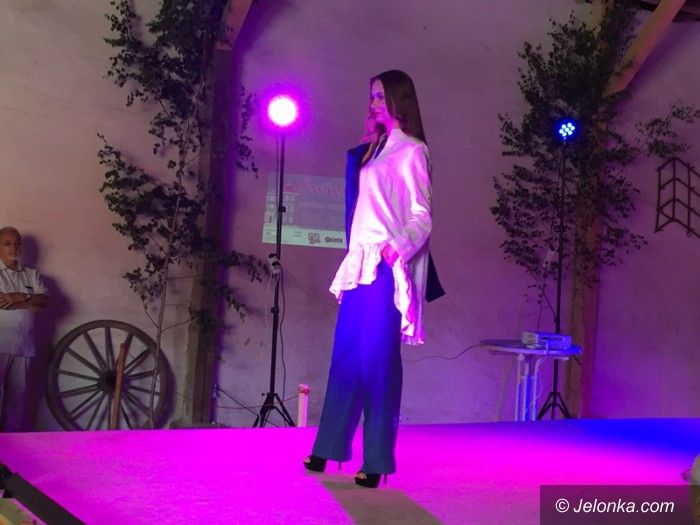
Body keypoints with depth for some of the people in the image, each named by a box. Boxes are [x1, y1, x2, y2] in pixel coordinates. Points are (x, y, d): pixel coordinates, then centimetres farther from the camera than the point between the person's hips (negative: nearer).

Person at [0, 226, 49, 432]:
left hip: (23, 344, 5)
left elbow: (44, 300, 4)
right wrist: (29, 304, -7)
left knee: (19, 392, 6)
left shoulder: (31, 274, 17)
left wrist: (21, 297, -12)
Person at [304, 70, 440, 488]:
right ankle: (329, 447, 18)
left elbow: (422, 216, -14)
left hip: (386, 266, -8)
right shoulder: (375, 150, 20)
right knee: (346, 356, 9)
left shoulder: (410, 151, -4)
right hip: (361, 263, 8)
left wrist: (397, 249, -27)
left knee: (378, 359, -4)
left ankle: (376, 460, 4)